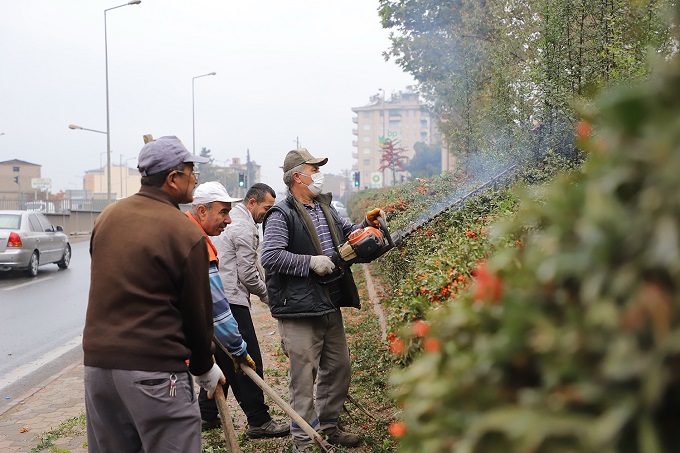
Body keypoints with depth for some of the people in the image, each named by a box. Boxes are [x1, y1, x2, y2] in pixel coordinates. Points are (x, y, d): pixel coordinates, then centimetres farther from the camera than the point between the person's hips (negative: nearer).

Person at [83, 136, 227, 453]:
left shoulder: (107, 217, 6)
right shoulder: (185, 233, -12)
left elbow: (107, 286, 13)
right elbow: (197, 310, -5)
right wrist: (204, 368, 10)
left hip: (96, 359, 7)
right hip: (154, 368, -7)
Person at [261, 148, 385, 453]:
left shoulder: (324, 208, 15)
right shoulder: (282, 215, -12)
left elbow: (347, 233, 29)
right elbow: (270, 256, -23)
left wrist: (366, 224, 8)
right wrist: (311, 262, -23)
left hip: (331, 307, 9)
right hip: (299, 310, -9)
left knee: (339, 368, 18)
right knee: (303, 376, -2)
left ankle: (327, 426, 36)